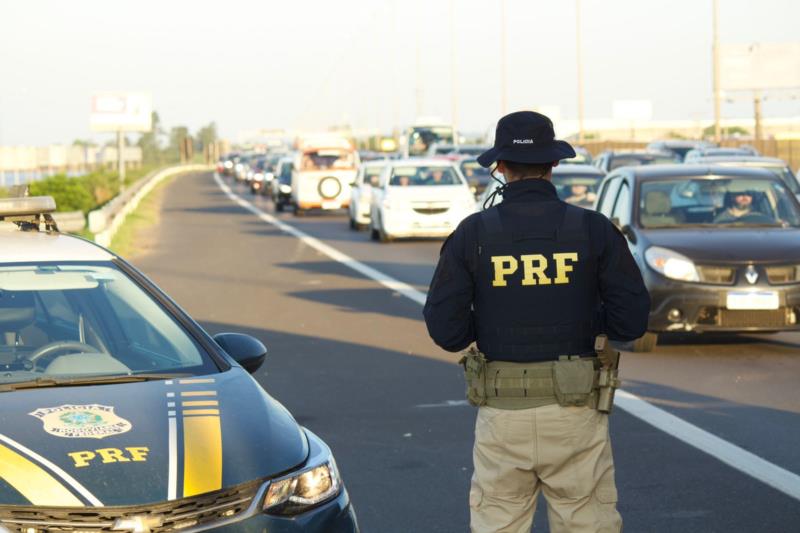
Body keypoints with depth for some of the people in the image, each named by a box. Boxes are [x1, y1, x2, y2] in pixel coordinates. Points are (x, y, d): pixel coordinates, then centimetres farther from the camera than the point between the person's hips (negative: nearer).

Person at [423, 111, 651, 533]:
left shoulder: (472, 234, -4)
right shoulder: (593, 229, -4)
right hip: (574, 408, 0)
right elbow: (633, 320, -5)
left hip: (501, 410, 0)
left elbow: (445, 330, -7)